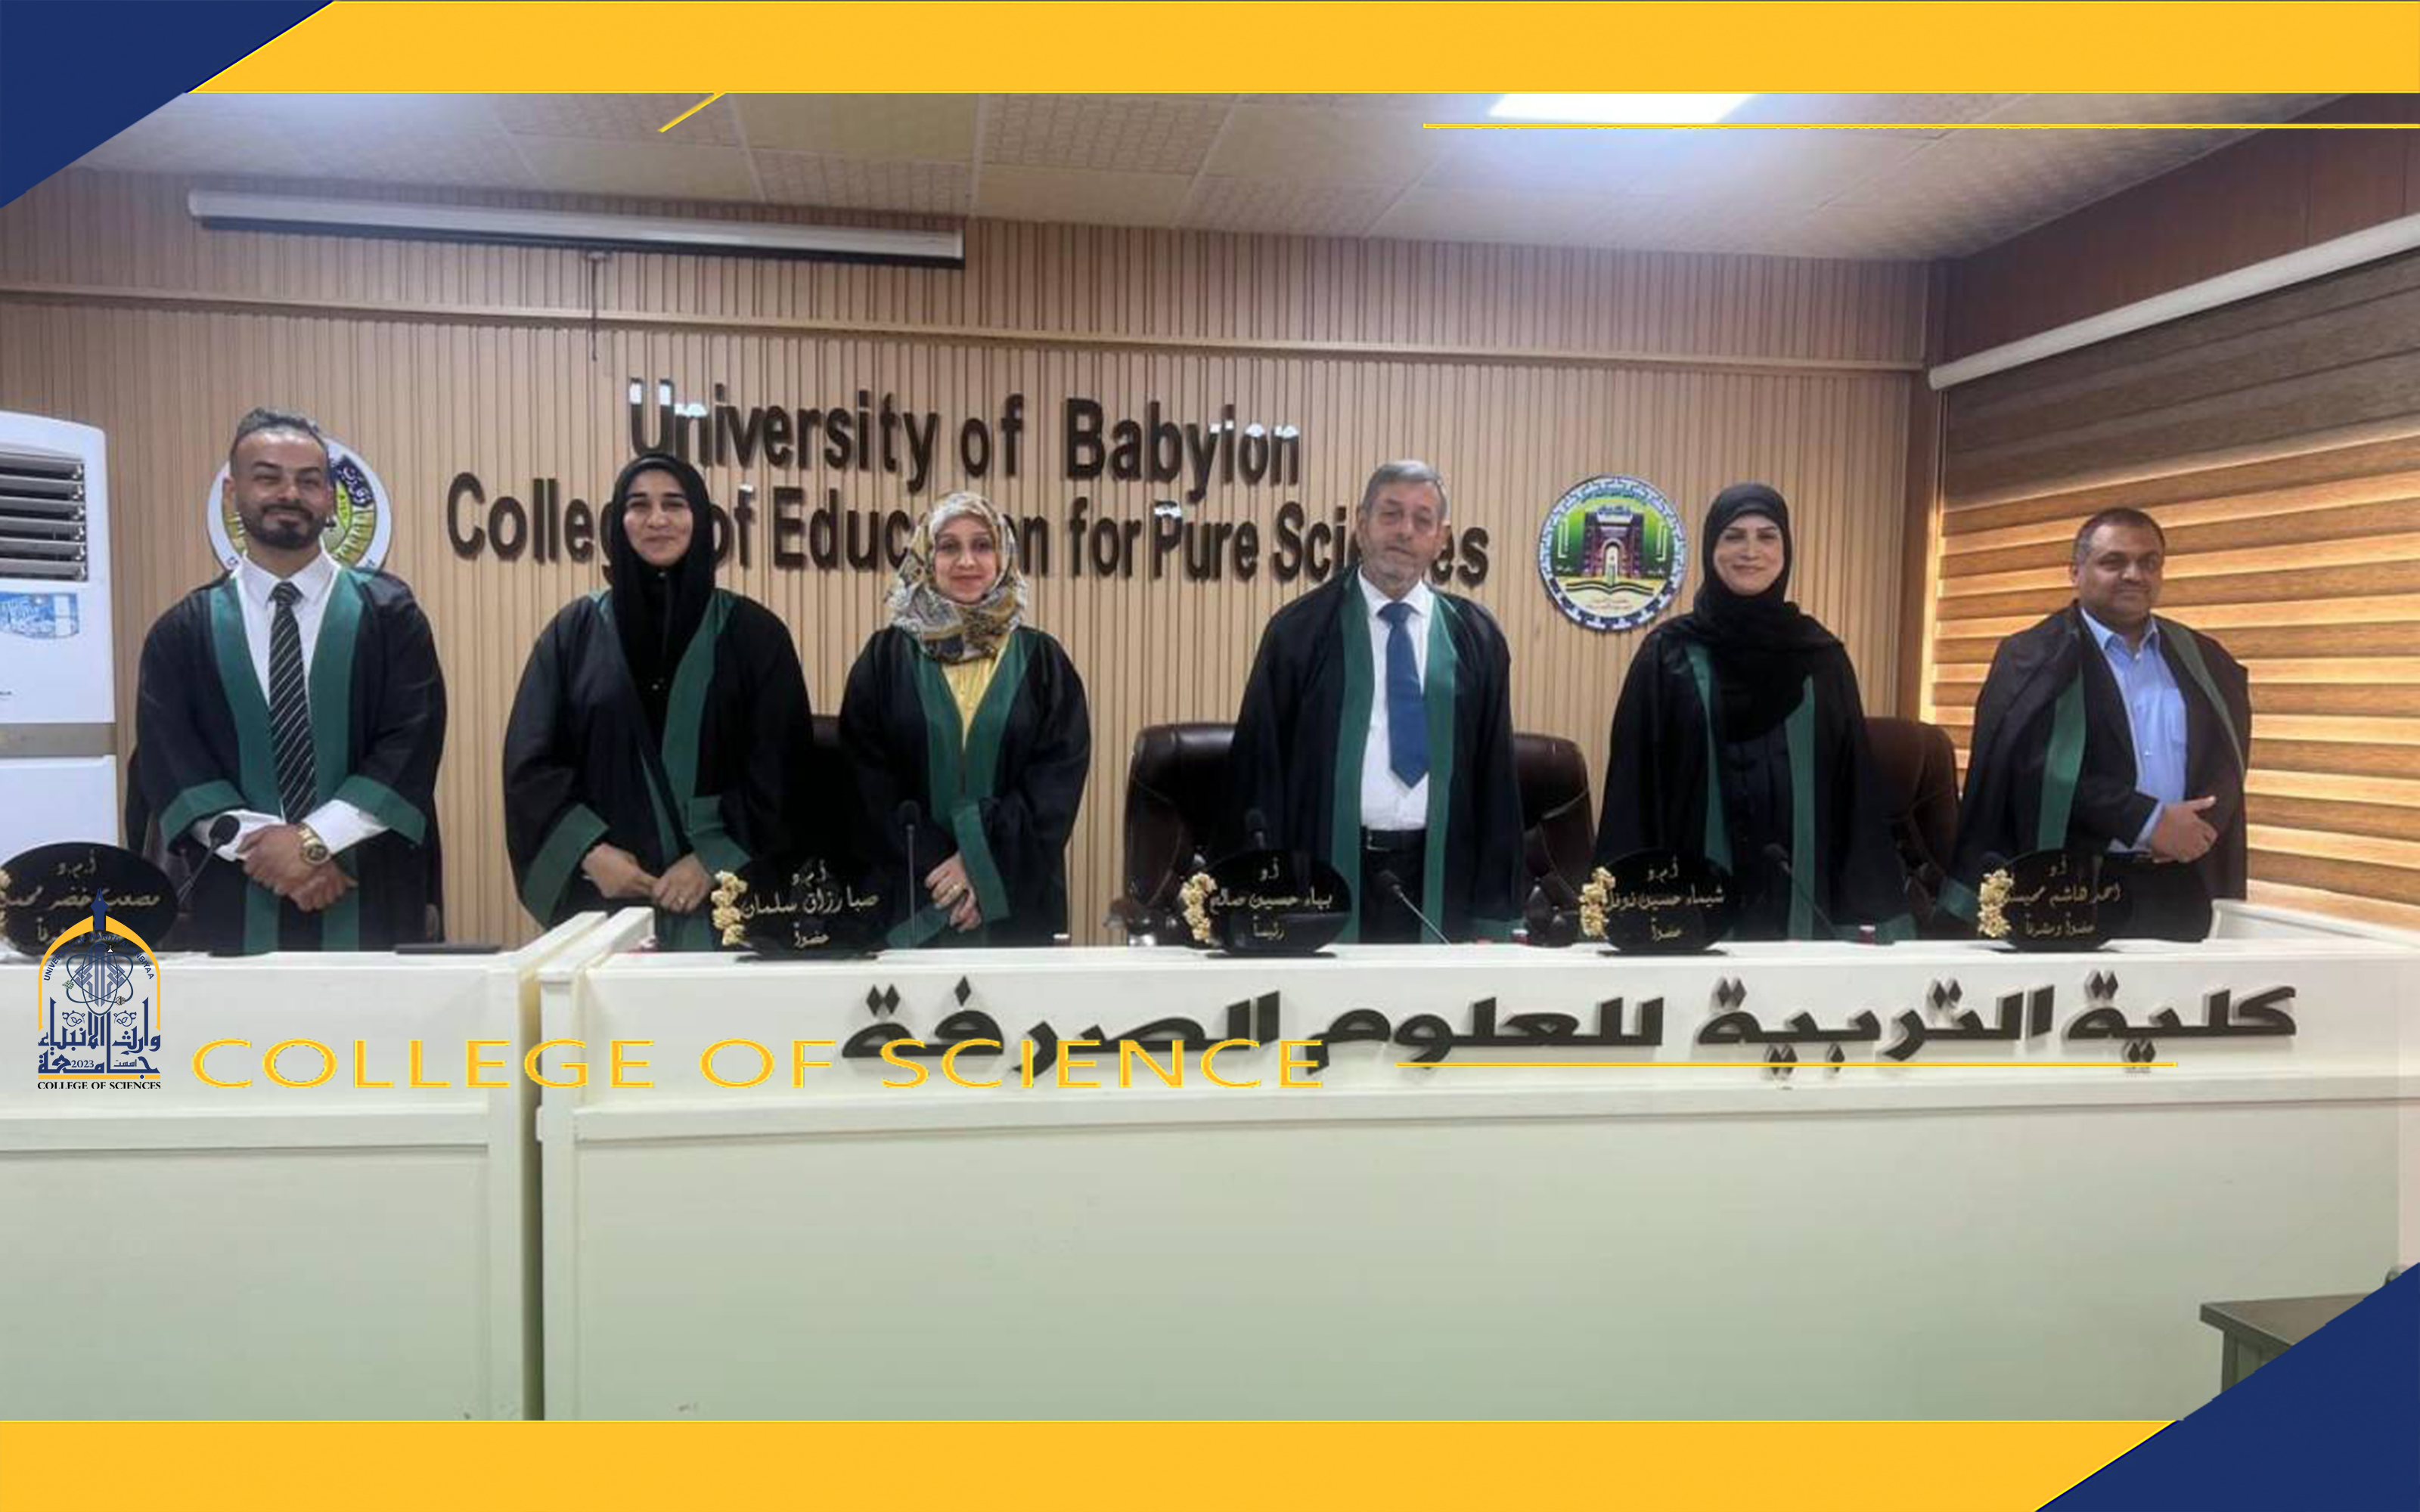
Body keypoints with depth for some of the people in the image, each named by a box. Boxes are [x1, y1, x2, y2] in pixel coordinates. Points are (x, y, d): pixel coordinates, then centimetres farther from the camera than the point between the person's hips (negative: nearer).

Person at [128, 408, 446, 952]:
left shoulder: (388, 613, 2)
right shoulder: (182, 631, 7)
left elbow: (412, 744, -7)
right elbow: (168, 762, -1)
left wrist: (316, 839, -16)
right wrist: (259, 847, -15)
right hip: (233, 904, 1)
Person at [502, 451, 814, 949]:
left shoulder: (752, 631, 3)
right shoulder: (575, 629, 7)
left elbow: (780, 767, -2)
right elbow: (529, 761, 3)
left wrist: (715, 860, -11)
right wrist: (588, 850, -10)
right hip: (601, 889, 1)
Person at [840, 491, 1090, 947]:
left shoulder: (1041, 659, 3)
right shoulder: (886, 656, 2)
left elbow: (1062, 772, -5)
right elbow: (867, 778, -3)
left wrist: (983, 858, -14)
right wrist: (934, 867, -13)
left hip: (1016, 897, 1)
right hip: (911, 894, 0)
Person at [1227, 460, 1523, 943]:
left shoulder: (1475, 637, 6)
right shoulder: (1299, 629, 0)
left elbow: (1495, 776, 7)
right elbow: (1260, 764, 0)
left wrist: (1492, 913, 4)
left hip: (1437, 880, 2)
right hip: (1323, 873, -2)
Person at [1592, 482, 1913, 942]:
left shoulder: (1823, 657, 7)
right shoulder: (1667, 653, 0)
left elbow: (1853, 789, 8)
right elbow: (1635, 786, -1)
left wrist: (1863, 911, 3)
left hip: (1801, 903, 2)